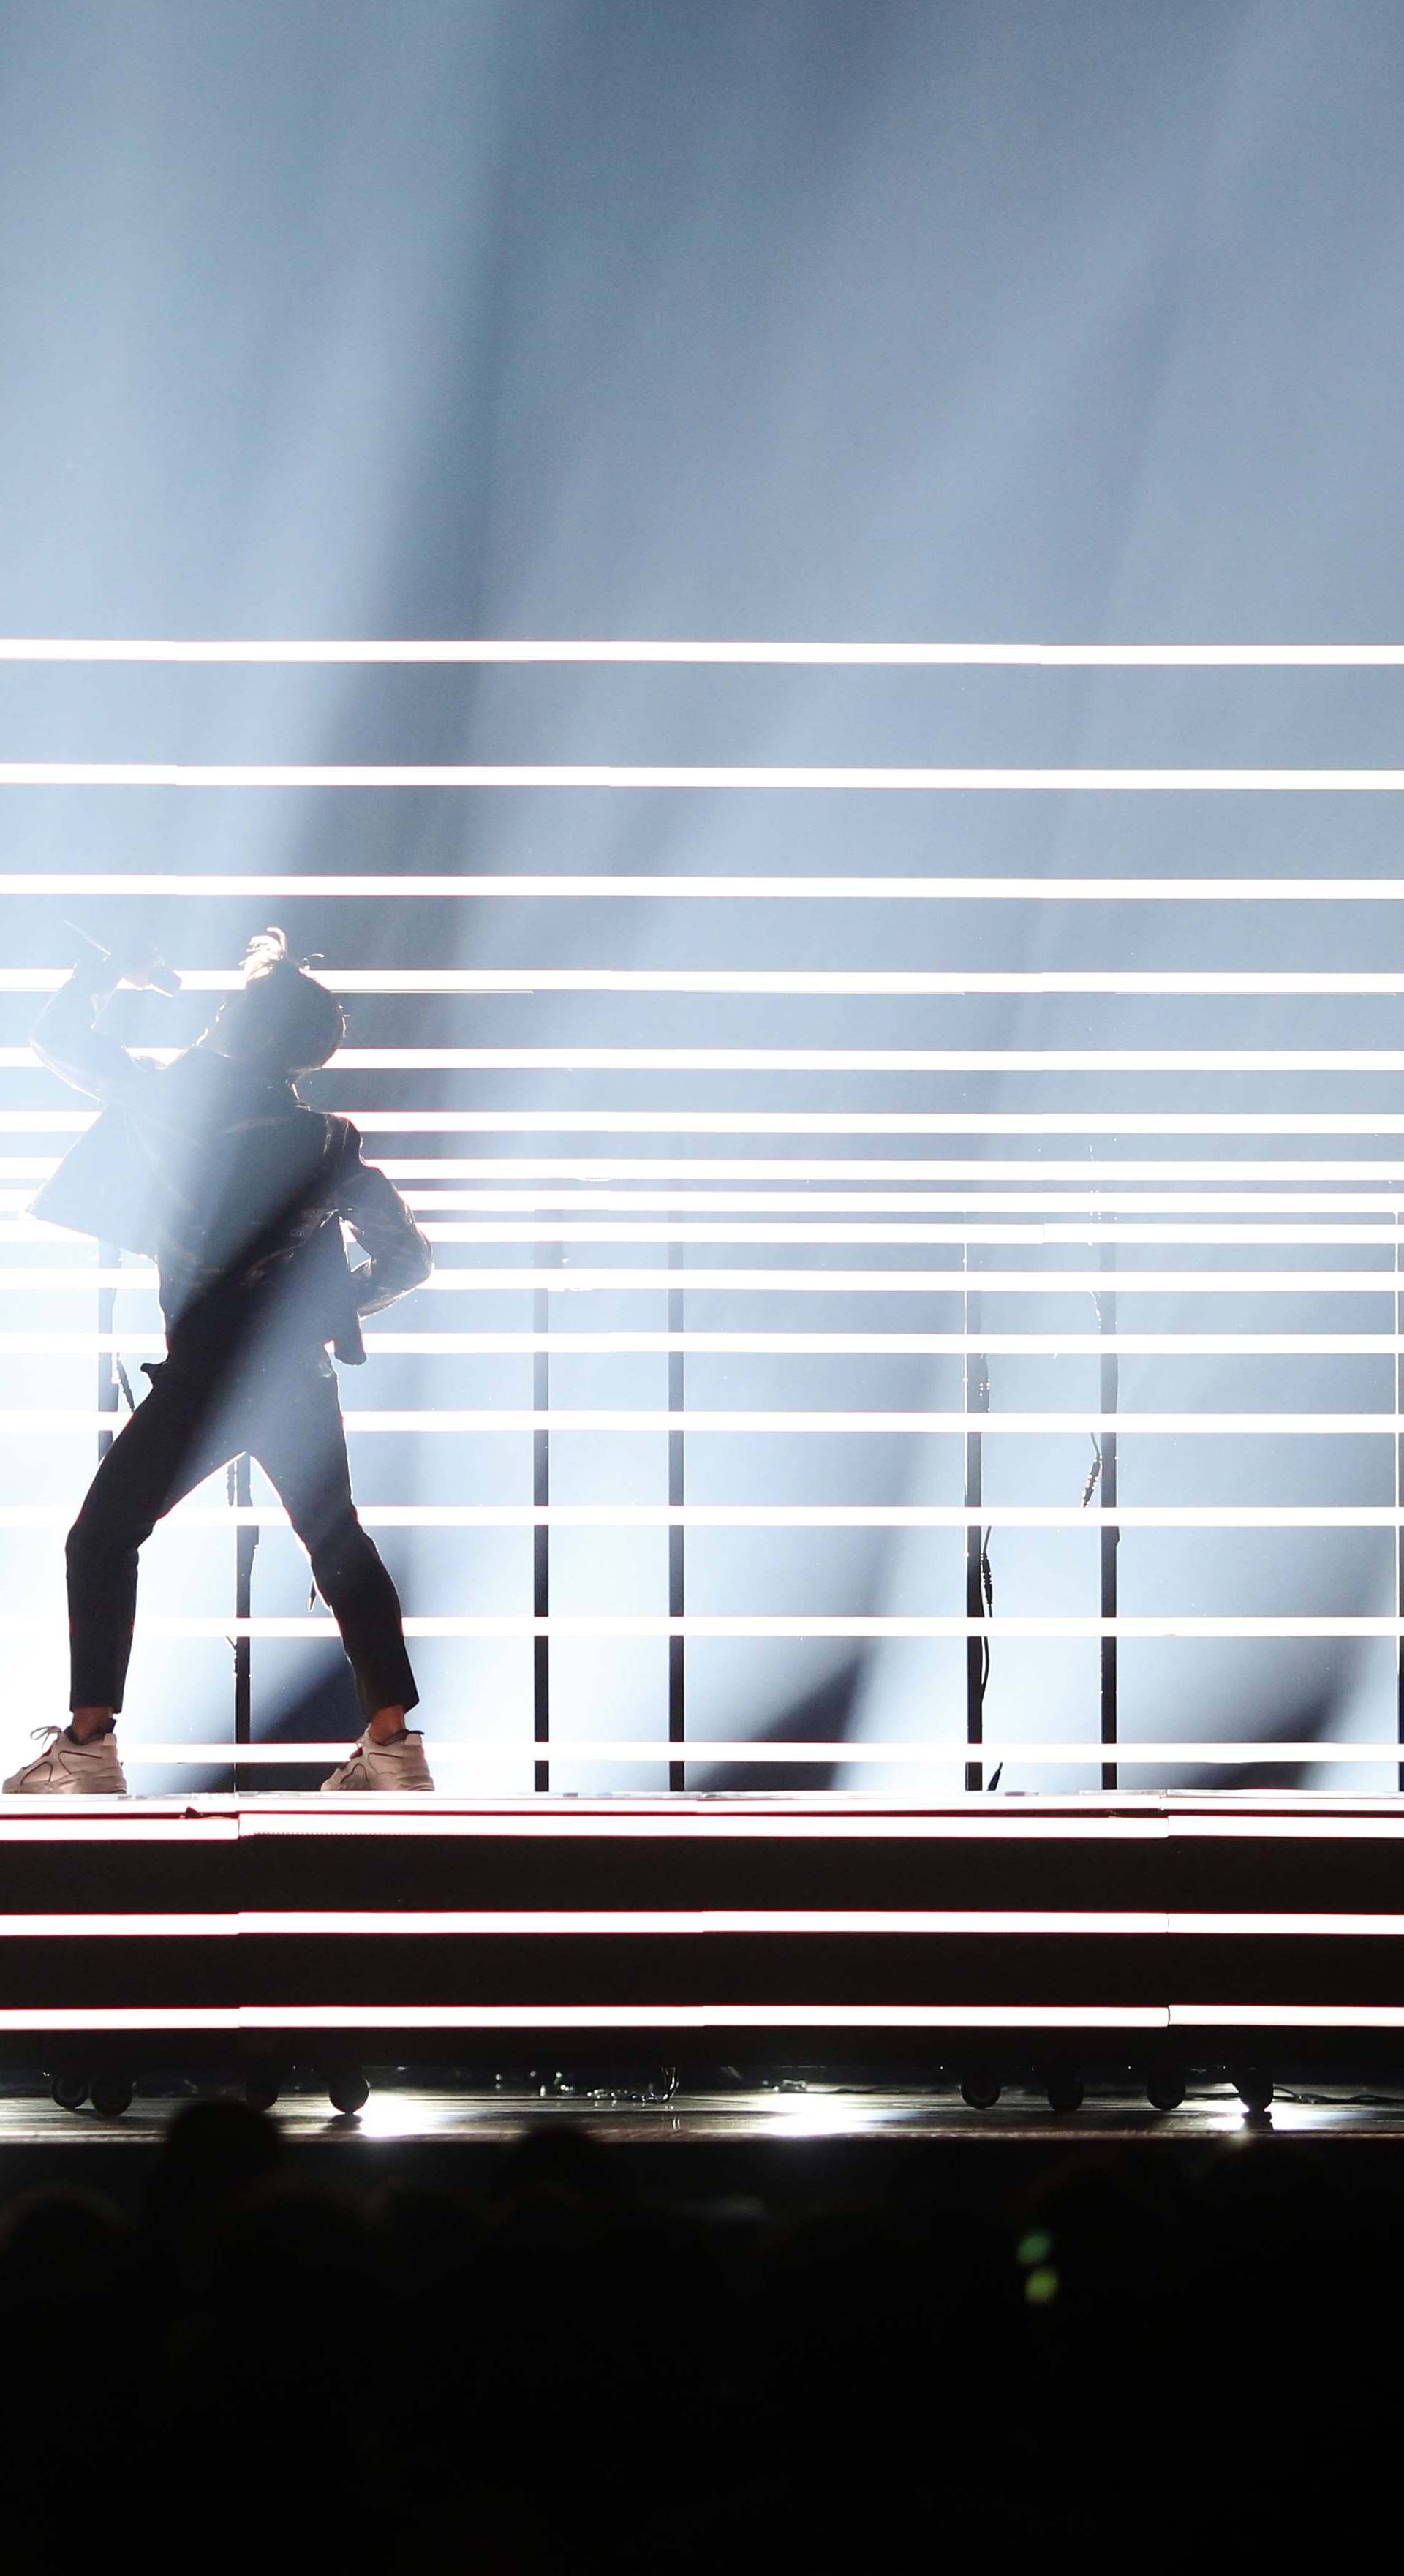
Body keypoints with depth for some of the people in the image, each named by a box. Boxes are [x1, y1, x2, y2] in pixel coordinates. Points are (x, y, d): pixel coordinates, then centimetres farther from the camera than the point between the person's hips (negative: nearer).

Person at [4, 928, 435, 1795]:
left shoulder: (178, 1097, -6)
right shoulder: (328, 1142, 3)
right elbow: (407, 1255, 3)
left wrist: (111, 973, 20)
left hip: (206, 1375, -4)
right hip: (299, 1377, 4)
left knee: (102, 1541, 7)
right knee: (339, 1545, 18)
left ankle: (90, 1746, 0)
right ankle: (395, 1743, 13)